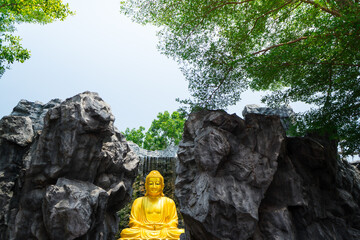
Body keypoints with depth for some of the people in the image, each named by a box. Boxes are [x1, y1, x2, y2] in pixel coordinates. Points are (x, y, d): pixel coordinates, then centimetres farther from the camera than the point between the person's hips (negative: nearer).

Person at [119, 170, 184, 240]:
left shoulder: (169, 202, 16)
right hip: (143, 234, 0)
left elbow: (173, 222, 13)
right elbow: (133, 222, 13)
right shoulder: (138, 202, 17)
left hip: (164, 234, 0)